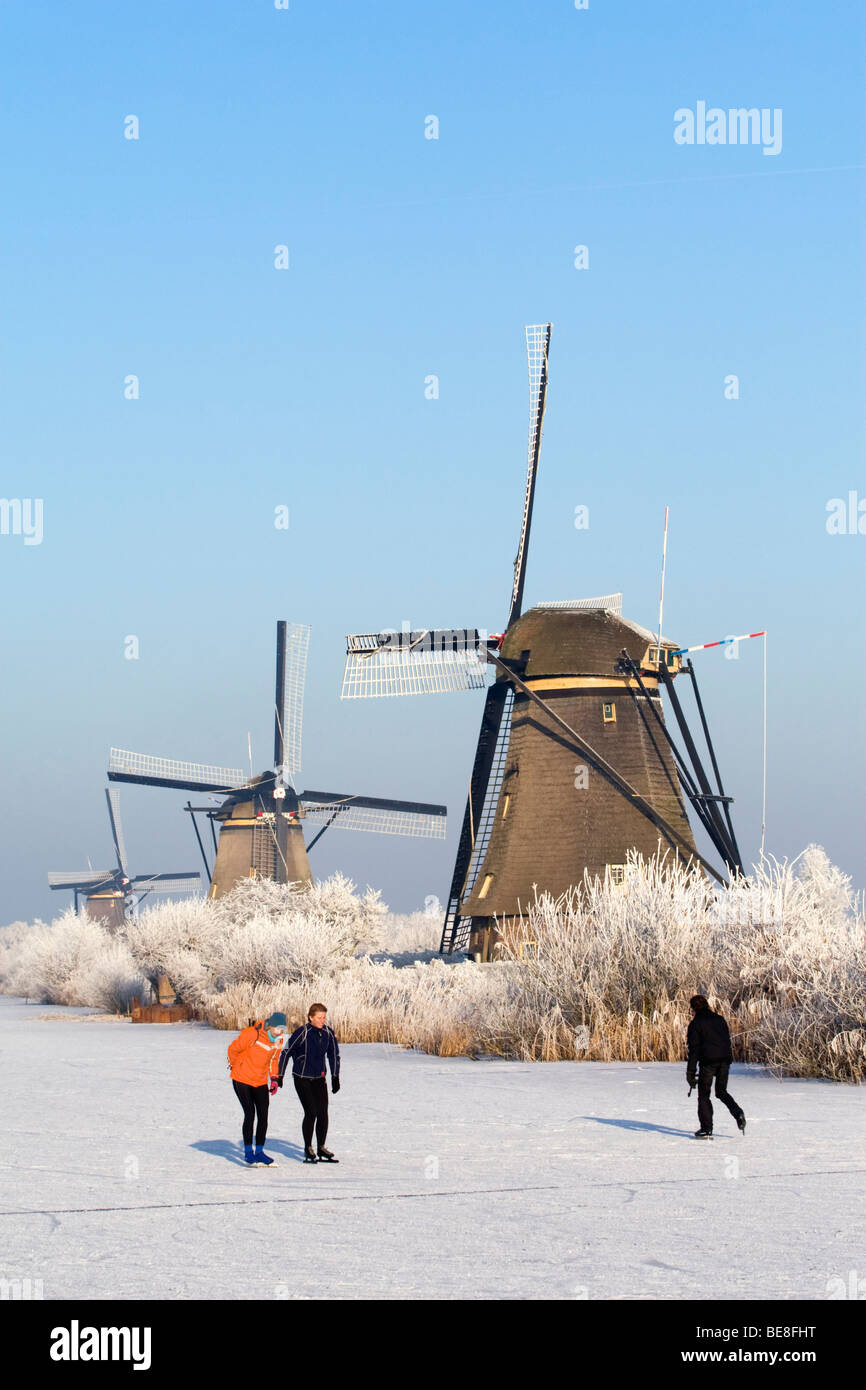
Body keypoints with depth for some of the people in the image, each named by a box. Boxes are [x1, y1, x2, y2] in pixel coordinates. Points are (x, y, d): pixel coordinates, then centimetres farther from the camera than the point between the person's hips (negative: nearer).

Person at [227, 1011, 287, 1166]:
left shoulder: (279, 1040, -1)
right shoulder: (252, 1034, -23)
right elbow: (233, 1048, -11)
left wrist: (274, 1078, 10)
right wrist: (235, 1066, 2)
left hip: (260, 1081, 6)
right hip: (242, 1079, -6)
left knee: (263, 1115, 0)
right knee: (250, 1113, -10)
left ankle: (259, 1151, 8)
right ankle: (248, 1151, 0)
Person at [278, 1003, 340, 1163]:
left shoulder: (328, 1033, 0)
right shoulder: (302, 1033, -15)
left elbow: (334, 1055, 14)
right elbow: (286, 1052, -9)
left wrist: (335, 1077, 15)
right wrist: (280, 1075, -8)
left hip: (319, 1078, 4)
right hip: (302, 1078, -4)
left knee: (323, 1112, -4)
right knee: (311, 1112, -11)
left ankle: (321, 1147, 9)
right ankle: (308, 1148, 4)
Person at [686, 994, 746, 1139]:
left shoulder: (696, 1024, -2)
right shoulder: (719, 1019, 16)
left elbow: (694, 1049, -6)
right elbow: (727, 1040, 17)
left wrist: (690, 1072, -5)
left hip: (708, 1060, -6)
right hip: (725, 1059, 6)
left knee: (704, 1094, 5)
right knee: (721, 1091, 19)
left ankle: (706, 1129, 1)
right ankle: (738, 1113, -6)